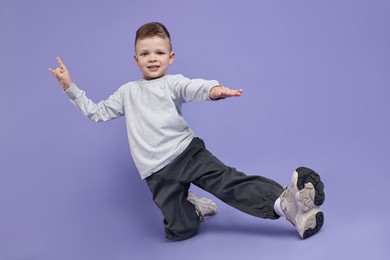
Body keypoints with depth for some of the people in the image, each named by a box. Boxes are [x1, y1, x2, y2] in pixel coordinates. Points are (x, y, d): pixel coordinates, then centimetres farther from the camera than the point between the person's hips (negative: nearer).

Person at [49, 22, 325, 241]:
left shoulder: (173, 82, 5)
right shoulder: (128, 92, 16)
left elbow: (194, 88, -19)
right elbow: (96, 112, 25)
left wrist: (214, 89, -43)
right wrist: (71, 87, 18)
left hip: (188, 151, -2)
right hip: (158, 172, 2)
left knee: (228, 180, -25)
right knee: (180, 230, -10)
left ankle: (284, 202, -38)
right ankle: (194, 208, 20)